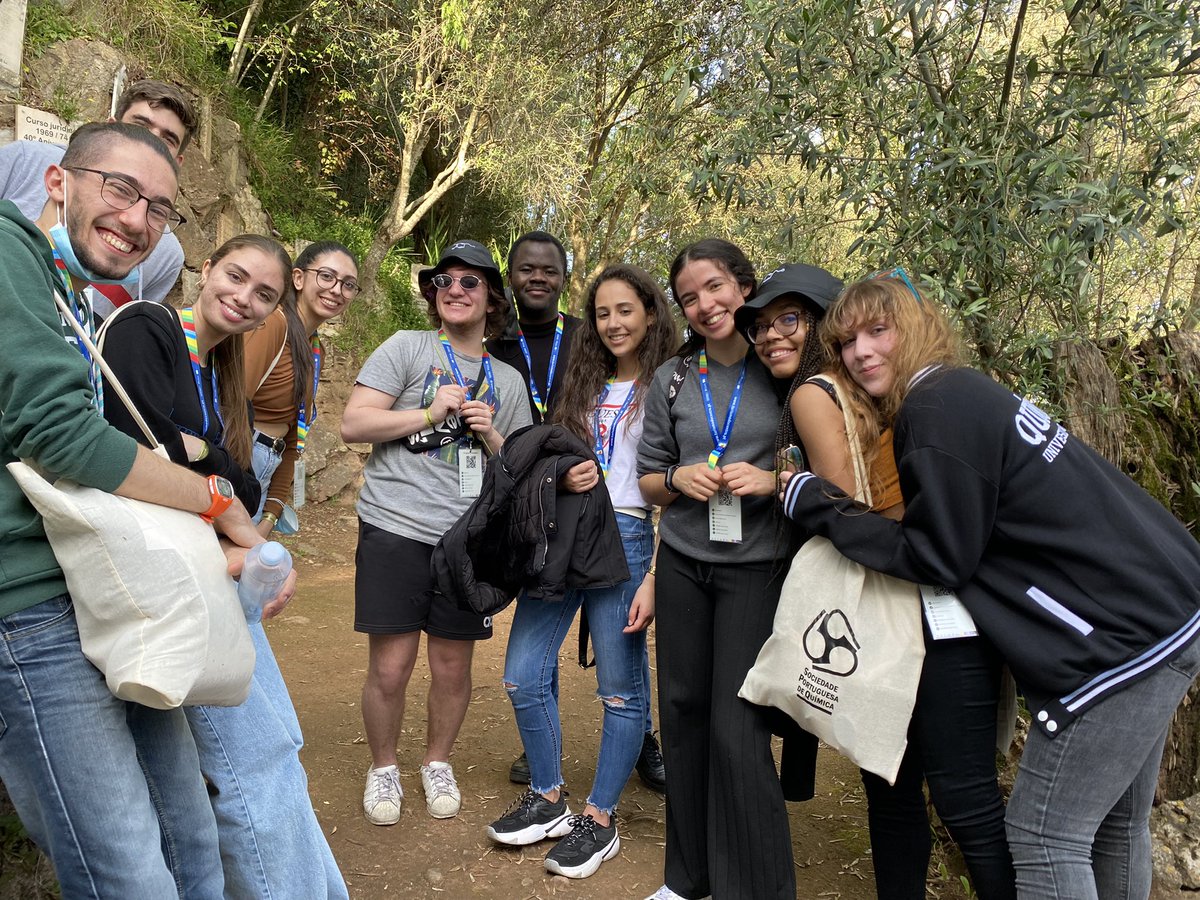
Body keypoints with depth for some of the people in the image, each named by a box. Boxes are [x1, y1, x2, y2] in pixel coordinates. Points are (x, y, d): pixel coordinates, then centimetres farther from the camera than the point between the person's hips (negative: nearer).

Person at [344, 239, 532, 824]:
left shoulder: (508, 381, 13)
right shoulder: (406, 348, 2)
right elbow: (353, 424, -6)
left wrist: (489, 433, -4)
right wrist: (431, 413, -12)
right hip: (395, 529, -3)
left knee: (452, 667, 10)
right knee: (390, 667, 1)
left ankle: (438, 763, 34)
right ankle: (383, 768, 26)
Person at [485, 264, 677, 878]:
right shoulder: (584, 385, 18)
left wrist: (656, 579, -13)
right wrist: (561, 479, 1)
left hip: (626, 538, -6)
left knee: (620, 689, 4)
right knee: (523, 678, 6)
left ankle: (600, 819, 21)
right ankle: (548, 801, 24)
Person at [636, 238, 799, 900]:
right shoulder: (671, 380, 7)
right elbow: (647, 481, 13)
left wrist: (773, 480, -14)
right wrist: (679, 479, -8)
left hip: (757, 567, -3)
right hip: (682, 566, 3)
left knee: (737, 731, -6)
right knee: (683, 715, 9)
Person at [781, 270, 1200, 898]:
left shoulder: (938, 409, -18)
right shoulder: (961, 393, 12)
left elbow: (937, 558, -16)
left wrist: (812, 502, -13)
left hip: (1123, 637, -10)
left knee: (1042, 836, 0)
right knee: (1115, 822, 23)